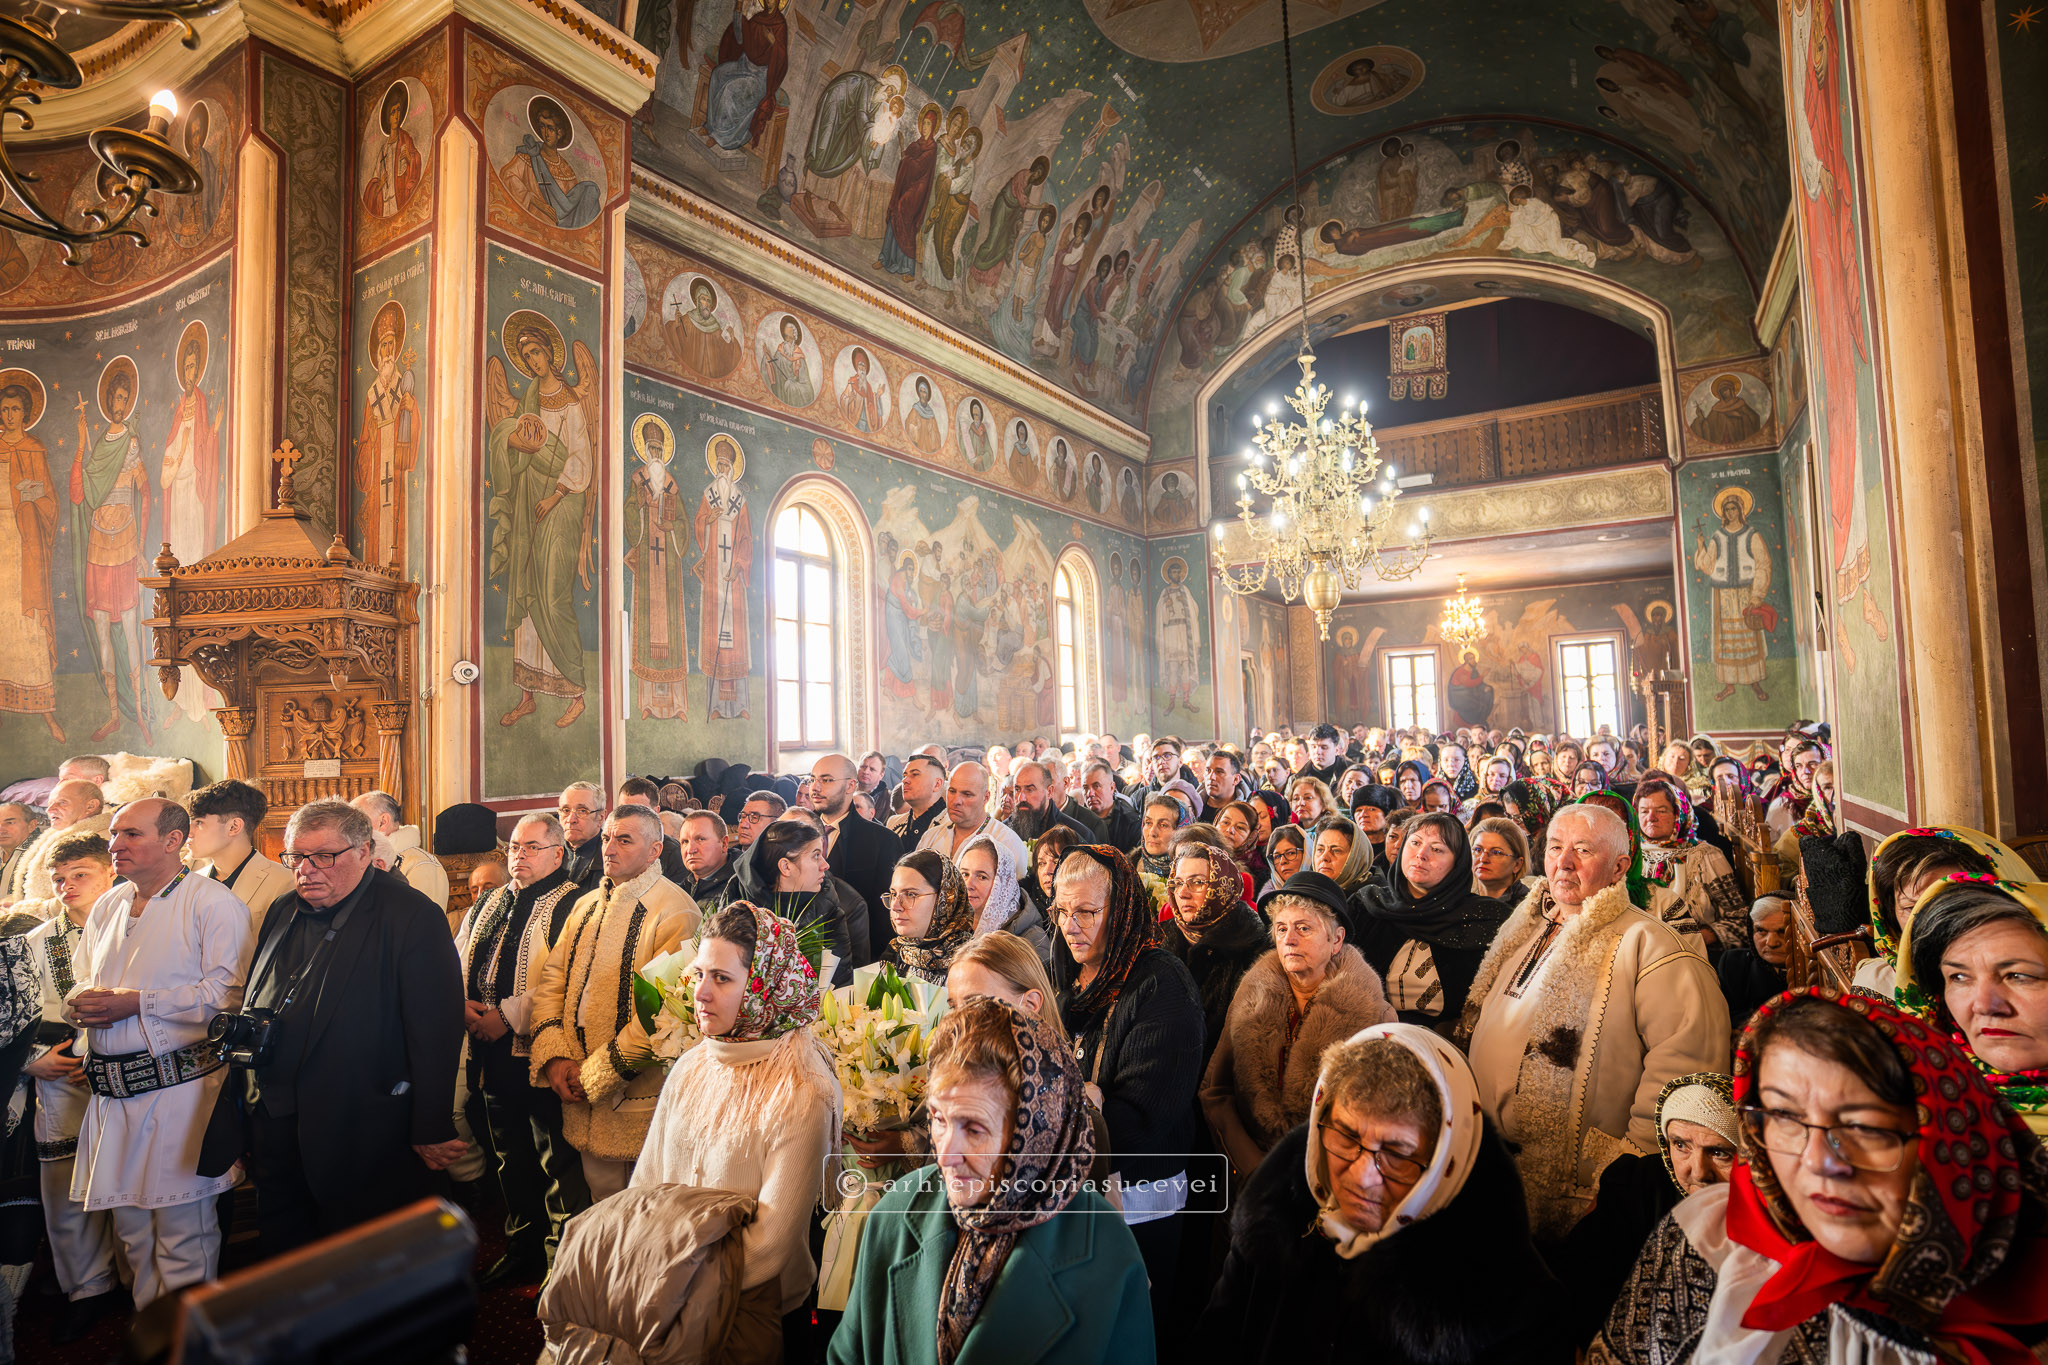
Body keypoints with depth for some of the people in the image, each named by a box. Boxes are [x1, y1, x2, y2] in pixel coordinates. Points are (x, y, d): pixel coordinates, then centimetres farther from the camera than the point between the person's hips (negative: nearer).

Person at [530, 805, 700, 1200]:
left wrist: (595, 1074, -15)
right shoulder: (587, 905, 11)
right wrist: (553, 1058, -4)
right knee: (602, 1198, 19)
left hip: (639, 1099, -6)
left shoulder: (676, 912, -15)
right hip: (580, 1099, 6)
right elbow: (551, 980, 9)